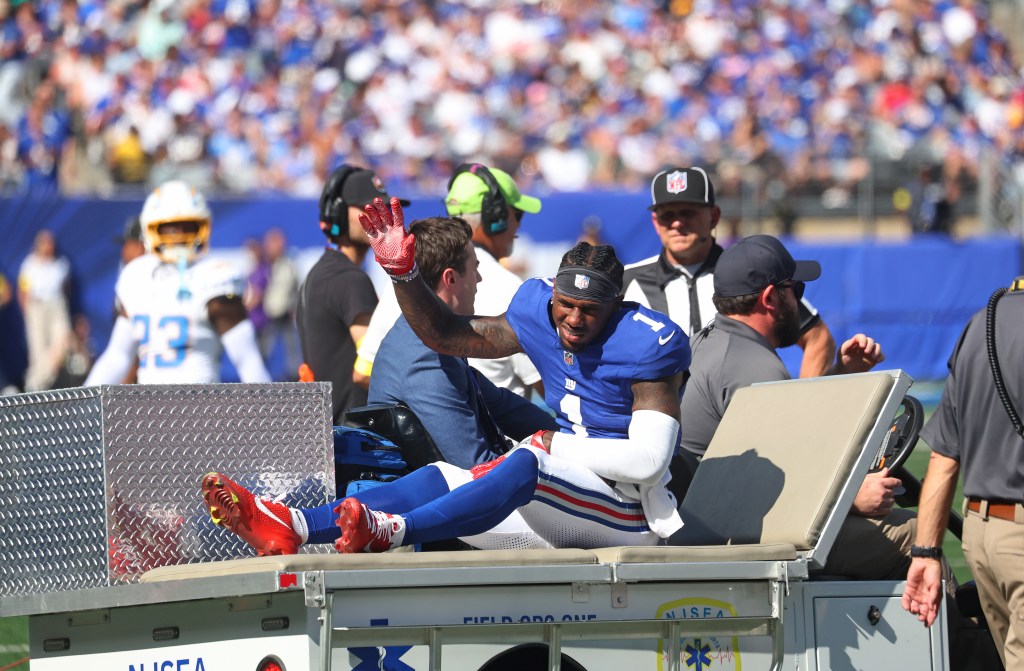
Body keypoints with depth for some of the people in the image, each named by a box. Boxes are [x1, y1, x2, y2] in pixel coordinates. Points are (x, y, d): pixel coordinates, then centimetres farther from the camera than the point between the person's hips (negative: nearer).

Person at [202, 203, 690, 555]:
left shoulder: (646, 345, -13)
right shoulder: (539, 314, 8)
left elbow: (649, 459, -19)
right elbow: (446, 335, 17)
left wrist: (557, 447, -14)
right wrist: (403, 272, 3)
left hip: (628, 514, -7)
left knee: (529, 463, -34)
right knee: (439, 479, -9)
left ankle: (393, 530, -54)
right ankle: (290, 527, -25)